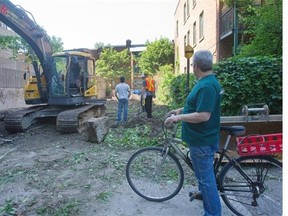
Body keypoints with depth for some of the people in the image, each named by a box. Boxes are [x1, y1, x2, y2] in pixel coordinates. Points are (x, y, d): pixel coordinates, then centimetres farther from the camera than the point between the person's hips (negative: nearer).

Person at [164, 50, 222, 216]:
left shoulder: (207, 86, -25)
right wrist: (181, 110, 14)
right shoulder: (208, 82, 8)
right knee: (204, 173, 28)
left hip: (202, 141, -11)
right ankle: (205, 194, 51)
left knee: (206, 176, 4)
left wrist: (177, 118, -24)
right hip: (202, 138, 11)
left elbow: (203, 115, -31)